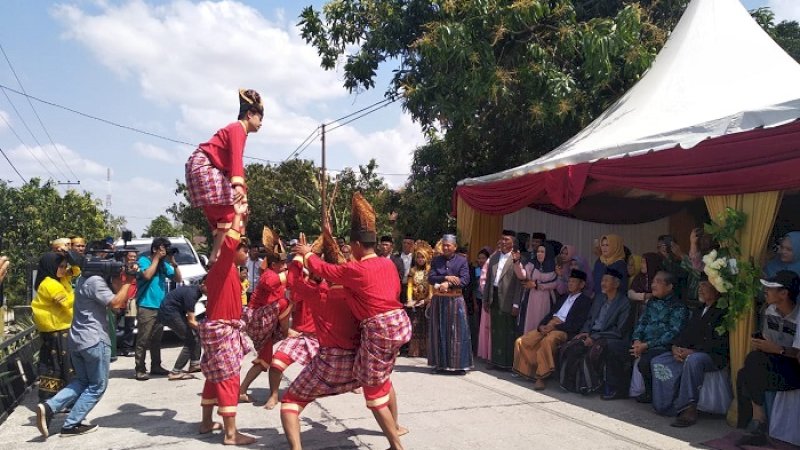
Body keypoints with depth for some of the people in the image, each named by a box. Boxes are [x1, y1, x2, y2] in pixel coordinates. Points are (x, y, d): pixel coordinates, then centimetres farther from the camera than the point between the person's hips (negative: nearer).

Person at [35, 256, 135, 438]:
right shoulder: (96, 281, -17)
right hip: (95, 341, -9)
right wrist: (127, 282, -14)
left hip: (77, 340, 9)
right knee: (97, 386, 5)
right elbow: (116, 303, -22)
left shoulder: (87, 279, 15)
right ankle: (71, 425, 5)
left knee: (82, 381, 20)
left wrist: (124, 280, 4)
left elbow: (118, 300, 16)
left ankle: (49, 407, 2)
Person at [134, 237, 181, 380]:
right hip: (146, 307, -6)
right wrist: (156, 258, -11)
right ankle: (140, 369, -4)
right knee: (143, 340, -7)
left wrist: (173, 262, -1)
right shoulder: (144, 260, -2)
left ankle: (156, 366, 20)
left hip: (161, 307, 6)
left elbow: (178, 279, 9)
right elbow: (147, 275, -20)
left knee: (157, 339, 12)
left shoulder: (164, 264, 12)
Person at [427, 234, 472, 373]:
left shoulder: (462, 261, 1)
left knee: (457, 332, -1)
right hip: (438, 300, 2)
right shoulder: (436, 260, 8)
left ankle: (459, 364, 4)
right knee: (439, 332, 4)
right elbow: (430, 278, -2)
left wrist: (448, 284, -20)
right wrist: (446, 278, -15)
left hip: (455, 300, -2)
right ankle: (440, 363, 12)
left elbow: (465, 280, -10)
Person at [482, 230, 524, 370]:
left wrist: (516, 305, -14)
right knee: (495, 331, 13)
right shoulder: (494, 257, 11)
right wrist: (485, 299, 11)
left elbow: (519, 283, -12)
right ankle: (496, 359, 24)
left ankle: (508, 362, 13)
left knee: (509, 332, 3)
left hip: (507, 300, -6)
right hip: (494, 299, 6)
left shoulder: (517, 259, -9)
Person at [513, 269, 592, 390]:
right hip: (547, 327, 7)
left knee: (547, 341, -38)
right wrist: (542, 325, -1)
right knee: (522, 341, -12)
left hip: (563, 330, -7)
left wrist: (554, 327, -15)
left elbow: (577, 324, -9)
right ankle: (531, 370, -4)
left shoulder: (585, 301, 3)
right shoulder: (564, 297, 26)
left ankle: (541, 377, -27)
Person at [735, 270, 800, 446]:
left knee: (755, 359, -31)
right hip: (771, 366, 6)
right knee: (743, 375, -24)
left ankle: (758, 417, -17)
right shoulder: (770, 310, 3)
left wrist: (777, 349, -33)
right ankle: (756, 430, -17)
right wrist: (758, 342, -10)